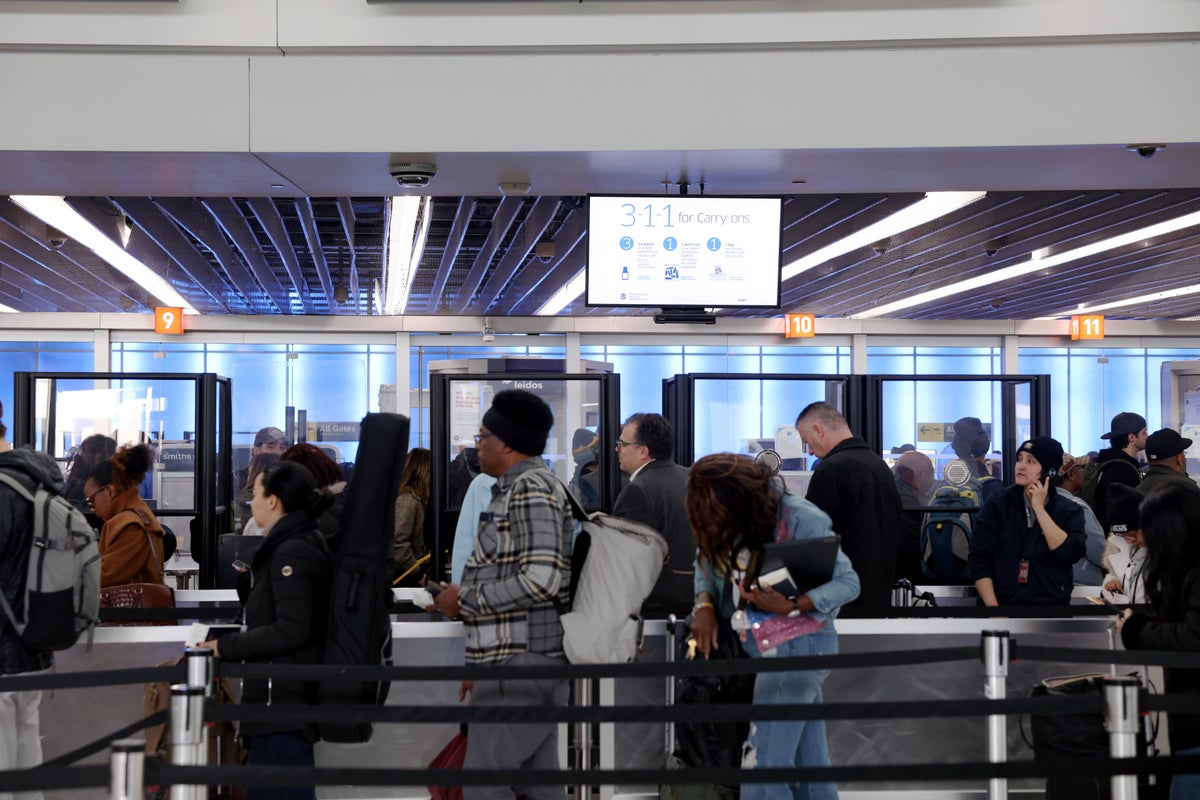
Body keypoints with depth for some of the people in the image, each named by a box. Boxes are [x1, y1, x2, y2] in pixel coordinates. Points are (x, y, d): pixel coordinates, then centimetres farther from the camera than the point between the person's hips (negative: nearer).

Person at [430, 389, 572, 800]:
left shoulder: (530, 488, -12)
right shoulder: (519, 488, 18)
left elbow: (541, 580, -22)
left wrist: (465, 599, -11)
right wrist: (484, 662, 19)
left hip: (519, 660, -10)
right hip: (533, 659, 10)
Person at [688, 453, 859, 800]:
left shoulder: (798, 518, -17)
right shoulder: (728, 528, 3)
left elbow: (848, 582, -15)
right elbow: (706, 566, 14)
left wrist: (790, 607, -27)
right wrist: (704, 605, -7)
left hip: (798, 648, -7)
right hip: (767, 650, 7)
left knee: (762, 768, -5)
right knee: (810, 765, 13)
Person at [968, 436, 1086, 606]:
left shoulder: (1070, 511, 8)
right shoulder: (997, 505, 7)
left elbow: (1070, 554, -10)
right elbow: (979, 561, -1)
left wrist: (1039, 508, -6)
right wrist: (992, 606, -13)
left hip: (1052, 605, 1)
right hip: (1005, 602, 0)